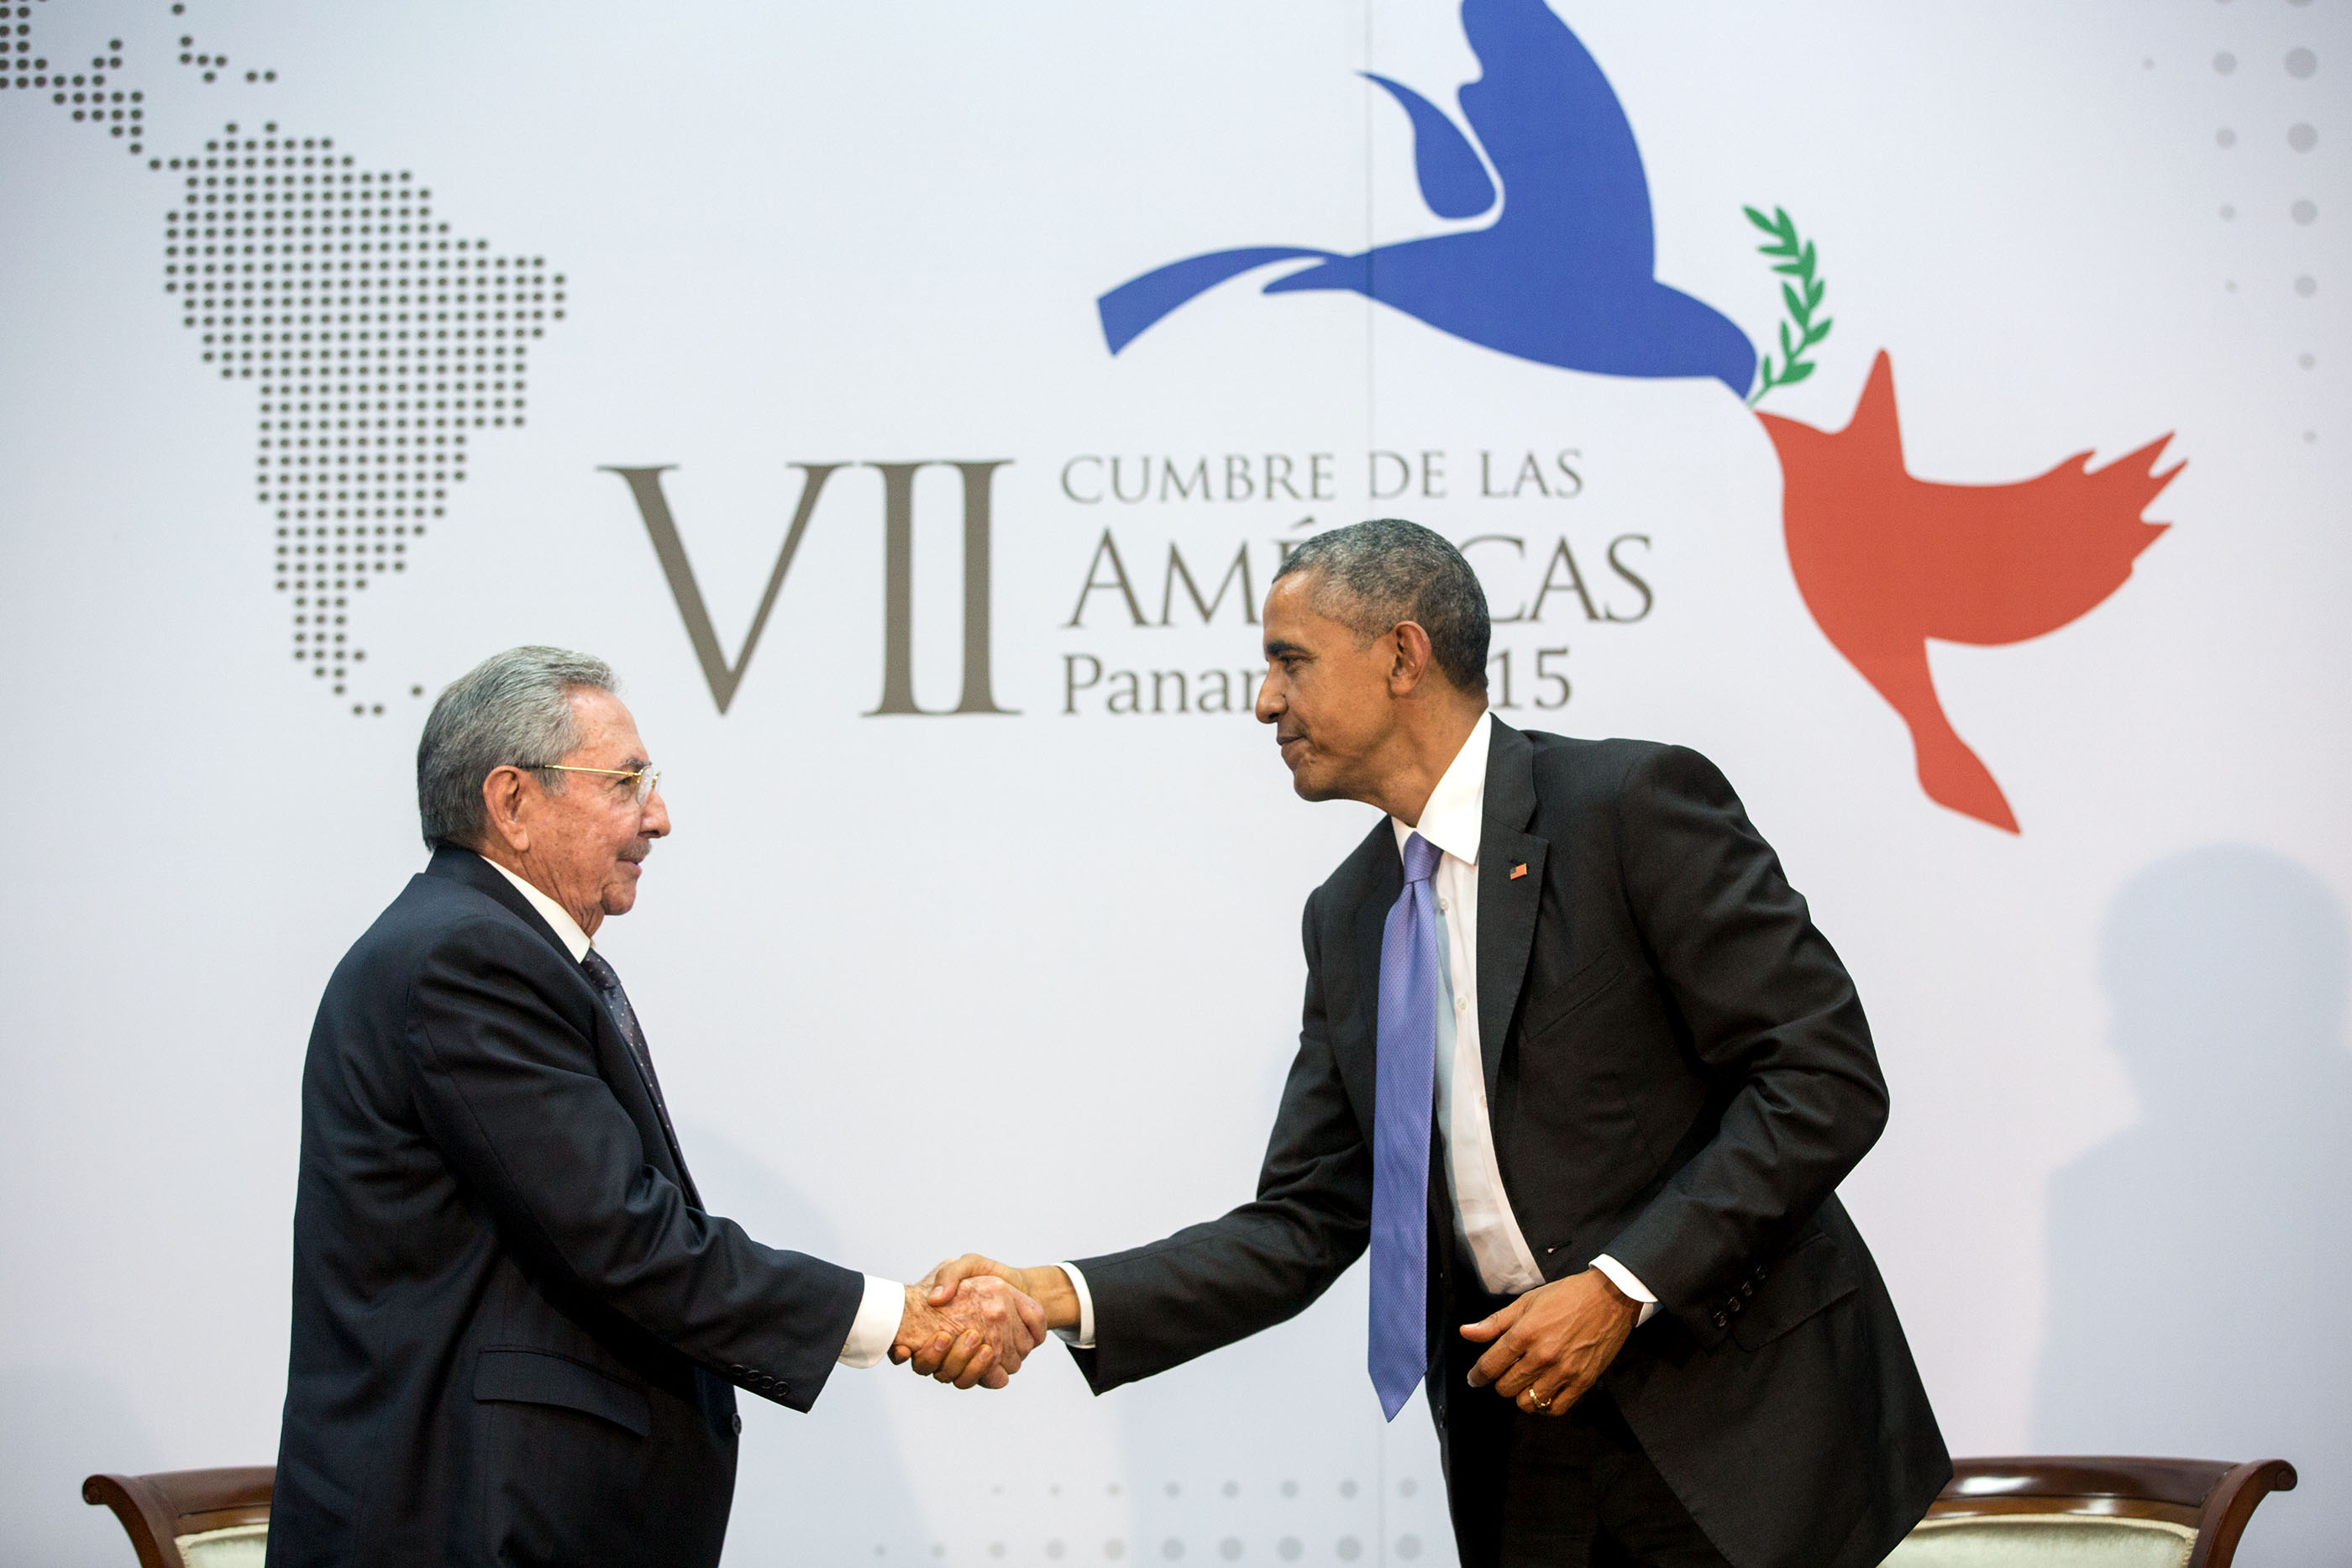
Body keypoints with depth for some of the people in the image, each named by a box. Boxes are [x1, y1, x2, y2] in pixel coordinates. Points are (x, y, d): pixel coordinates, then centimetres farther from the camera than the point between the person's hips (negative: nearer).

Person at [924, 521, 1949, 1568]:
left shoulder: (1632, 805, -9)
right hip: (1526, 1442, 6)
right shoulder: (1348, 916, 11)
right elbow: (1304, 1225, 9)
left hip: (1736, 1417, -5)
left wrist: (1623, 1286, -19)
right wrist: (1065, 1299, -4)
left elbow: (1825, 1076, -13)